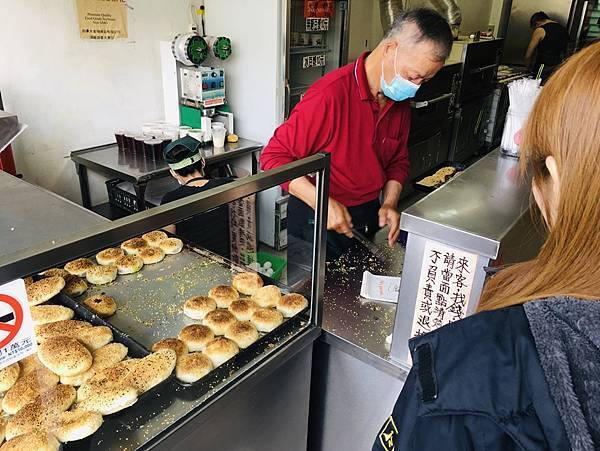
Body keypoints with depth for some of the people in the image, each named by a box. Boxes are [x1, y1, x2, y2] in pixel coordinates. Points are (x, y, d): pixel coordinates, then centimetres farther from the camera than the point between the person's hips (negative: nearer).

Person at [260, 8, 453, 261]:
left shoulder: (400, 101, 0)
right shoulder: (330, 95, -25)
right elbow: (274, 157, -22)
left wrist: (390, 203, -4)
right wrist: (323, 203, -29)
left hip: (368, 218, 7)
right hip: (318, 221, -6)